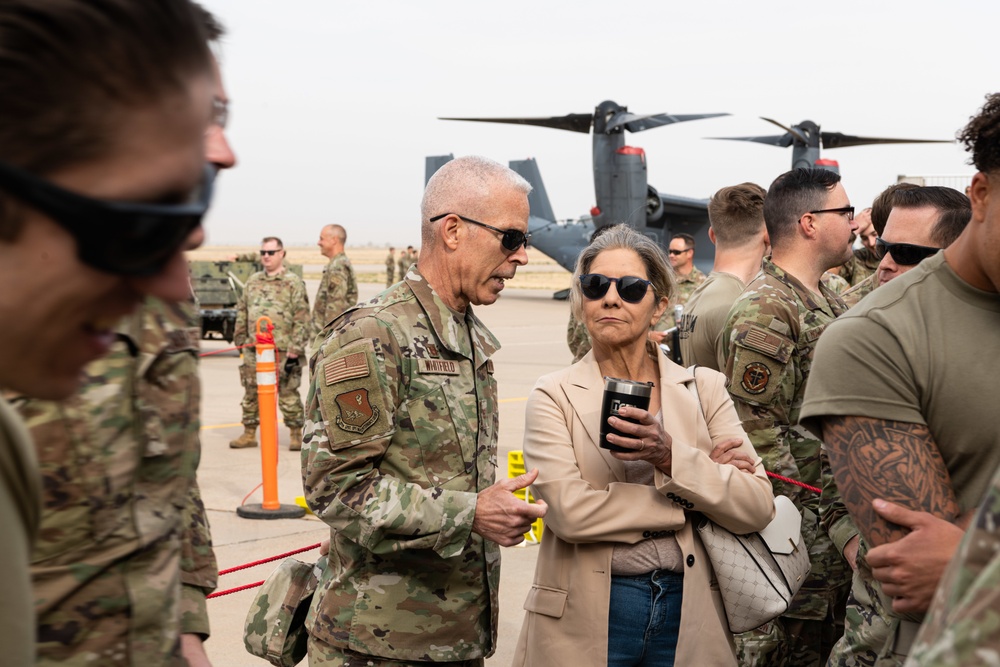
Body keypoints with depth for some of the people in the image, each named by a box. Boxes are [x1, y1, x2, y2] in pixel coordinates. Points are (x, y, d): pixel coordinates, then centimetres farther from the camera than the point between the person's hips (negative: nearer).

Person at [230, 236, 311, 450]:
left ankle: (296, 434, 11)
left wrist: (295, 348, -14)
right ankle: (249, 434, 22)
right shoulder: (253, 281, 14)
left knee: (288, 393, 0)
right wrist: (240, 339, 15)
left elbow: (302, 318, -9)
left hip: (282, 350, -5)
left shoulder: (293, 283, -4)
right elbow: (242, 311, 21)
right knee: (251, 393, 11)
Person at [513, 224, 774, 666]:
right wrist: (690, 499, -12)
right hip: (587, 614, -2)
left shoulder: (704, 388, 3)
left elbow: (758, 508, -6)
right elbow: (568, 510, -18)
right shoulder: (554, 396, -3)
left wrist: (673, 458, -21)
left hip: (689, 613, 2)